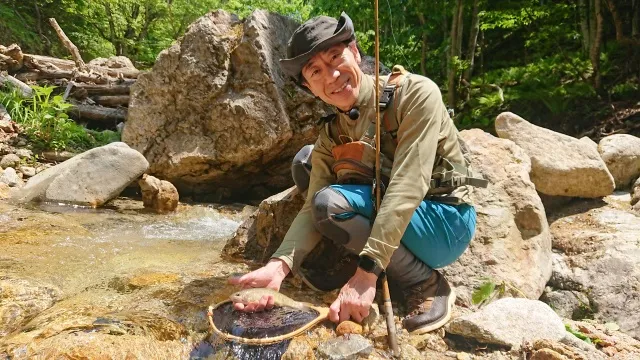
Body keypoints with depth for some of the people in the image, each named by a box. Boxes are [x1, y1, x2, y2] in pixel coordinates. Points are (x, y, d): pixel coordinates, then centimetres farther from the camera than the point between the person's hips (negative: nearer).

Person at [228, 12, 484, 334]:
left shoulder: (416, 93, -20)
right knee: (305, 161, 1)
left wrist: (366, 273, -37)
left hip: (445, 223, -6)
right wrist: (279, 265, -32)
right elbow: (312, 211, -12)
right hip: (389, 219, 7)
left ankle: (427, 284, -11)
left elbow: (407, 188, -30)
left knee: (331, 202, -28)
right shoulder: (331, 137, -2)